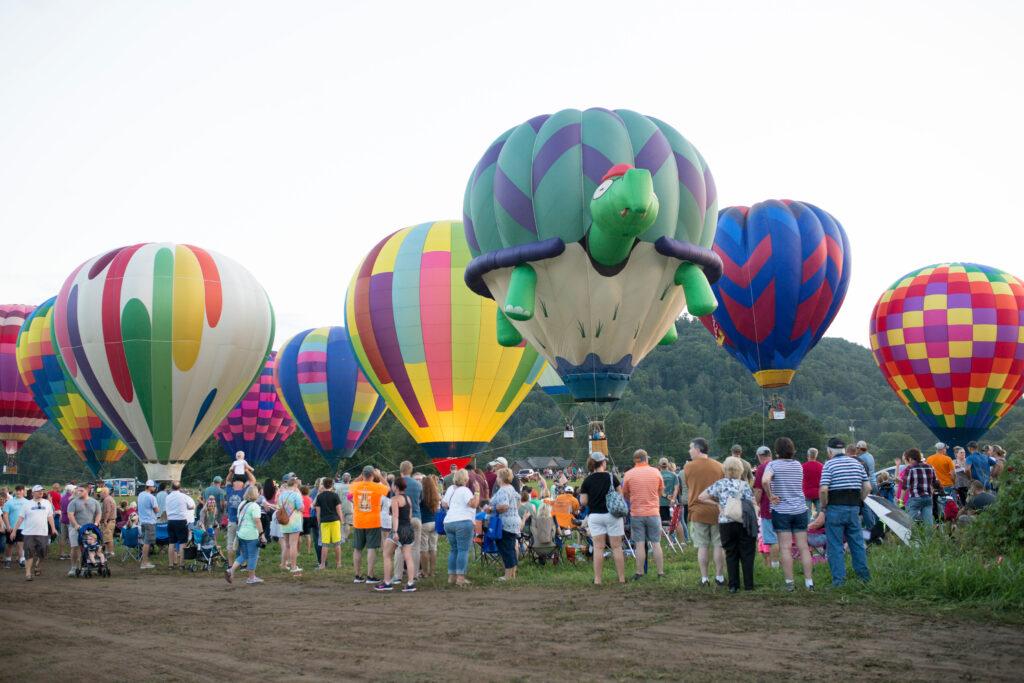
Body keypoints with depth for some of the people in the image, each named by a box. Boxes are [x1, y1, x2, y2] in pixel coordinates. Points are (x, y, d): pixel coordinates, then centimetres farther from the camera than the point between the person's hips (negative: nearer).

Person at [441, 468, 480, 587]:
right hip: (463, 522, -7)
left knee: (454, 550, 15)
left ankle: (451, 576, 14)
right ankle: (460, 577, -12)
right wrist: (477, 491, -12)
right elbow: (473, 504, -18)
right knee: (463, 550, -6)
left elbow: (444, 504, 19)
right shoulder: (465, 490, -8)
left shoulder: (451, 488, 13)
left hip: (448, 522, 7)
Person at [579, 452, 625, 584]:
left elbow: (583, 501, -4)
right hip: (612, 515, -1)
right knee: (617, 547, 5)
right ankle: (622, 578, 8)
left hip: (595, 516, 1)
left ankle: (597, 579, 2)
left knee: (598, 548, 4)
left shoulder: (587, 481, -3)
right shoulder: (611, 477, -5)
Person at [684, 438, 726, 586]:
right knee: (718, 545, 9)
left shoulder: (688, 467, -6)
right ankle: (719, 576, 13)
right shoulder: (718, 466, 1)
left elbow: (688, 486, 5)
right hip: (717, 511, 1)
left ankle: (704, 578, 6)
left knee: (702, 547, 4)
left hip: (698, 511, -1)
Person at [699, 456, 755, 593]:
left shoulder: (719, 484, 2)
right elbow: (752, 505, -5)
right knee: (747, 554, 7)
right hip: (744, 523, -1)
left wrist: (717, 504, 7)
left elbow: (701, 497, 1)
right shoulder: (744, 484, -3)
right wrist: (755, 525, 6)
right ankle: (748, 585, 7)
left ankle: (733, 585, 8)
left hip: (725, 524, 1)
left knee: (731, 554, 9)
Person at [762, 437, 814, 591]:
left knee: (785, 548, 0)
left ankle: (789, 583, 0)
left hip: (781, 510, -4)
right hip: (800, 509, 4)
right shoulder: (798, 465, 7)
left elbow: (765, 480, -28)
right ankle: (809, 582, 8)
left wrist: (770, 496, -13)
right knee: (803, 547, 7)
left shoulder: (773, 465, -9)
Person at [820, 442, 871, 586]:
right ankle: (864, 575, 18)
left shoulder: (829, 464, -7)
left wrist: (823, 506, -3)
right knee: (857, 542, 14)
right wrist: (858, 502, 16)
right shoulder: (857, 463, 9)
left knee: (835, 546, 1)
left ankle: (839, 579, 0)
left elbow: (823, 489, -16)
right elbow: (867, 487, 8)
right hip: (854, 508, 5)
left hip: (835, 508, -5)